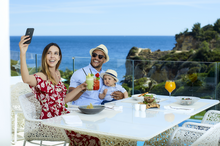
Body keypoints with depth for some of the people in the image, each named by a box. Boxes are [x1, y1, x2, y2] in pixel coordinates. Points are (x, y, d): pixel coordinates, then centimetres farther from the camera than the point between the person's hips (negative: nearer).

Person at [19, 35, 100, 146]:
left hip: (62, 115, 8)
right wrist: (22, 54, -49)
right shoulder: (41, 77, -13)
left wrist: (80, 88, 12)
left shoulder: (57, 74, 11)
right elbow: (26, 79, -38)